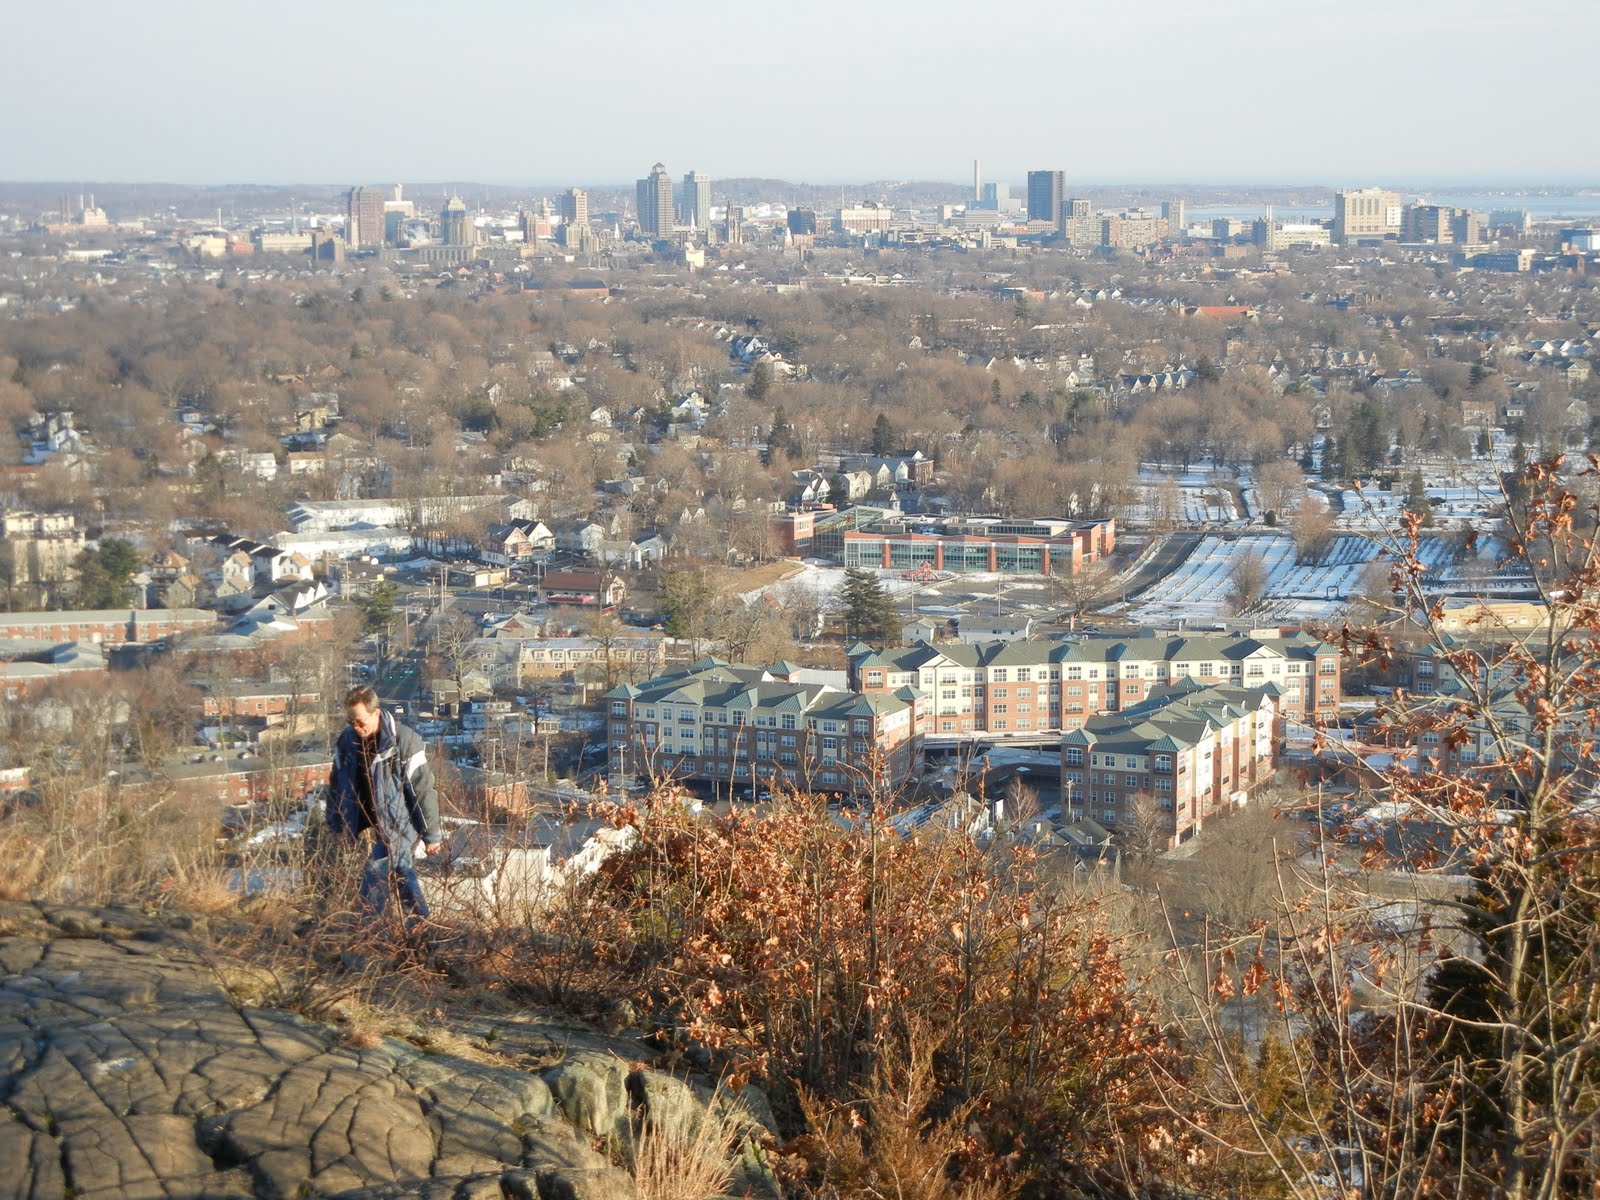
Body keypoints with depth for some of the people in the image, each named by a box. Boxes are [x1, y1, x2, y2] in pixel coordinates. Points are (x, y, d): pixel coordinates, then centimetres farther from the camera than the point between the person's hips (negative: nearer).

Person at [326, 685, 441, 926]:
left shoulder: (404, 741, -18)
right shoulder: (347, 740, -1)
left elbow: (422, 790, -14)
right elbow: (337, 784, 11)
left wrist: (430, 834, -10)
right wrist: (336, 825, 12)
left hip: (399, 824, -6)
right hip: (375, 824, 6)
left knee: (376, 875, -14)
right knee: (402, 872, 14)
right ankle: (420, 926, 25)